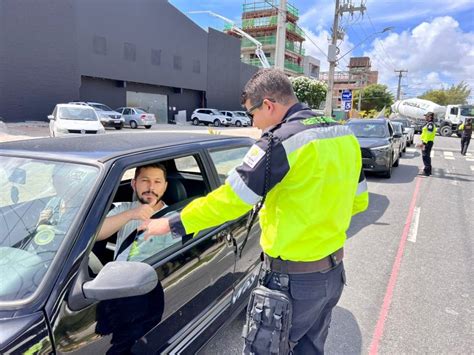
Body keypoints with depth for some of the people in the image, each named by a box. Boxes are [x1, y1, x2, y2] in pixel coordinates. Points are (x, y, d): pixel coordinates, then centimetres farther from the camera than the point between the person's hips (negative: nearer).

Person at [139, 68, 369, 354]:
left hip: (295, 278, -7)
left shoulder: (281, 140, -21)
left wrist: (172, 224, -9)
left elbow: (230, 199, -20)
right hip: (335, 270, 8)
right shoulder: (345, 136, 3)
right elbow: (359, 200, 10)